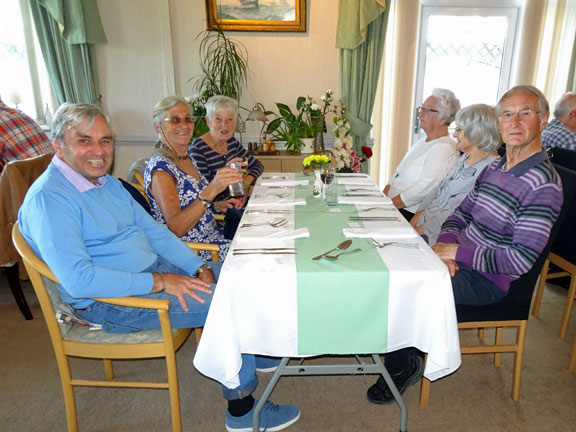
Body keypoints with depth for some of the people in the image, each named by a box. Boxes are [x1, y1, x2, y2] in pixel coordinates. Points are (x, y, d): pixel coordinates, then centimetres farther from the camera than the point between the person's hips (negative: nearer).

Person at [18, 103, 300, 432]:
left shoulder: (108, 182, 10)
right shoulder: (48, 198, -19)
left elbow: (153, 230, 10)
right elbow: (78, 279, -29)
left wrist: (199, 268, -3)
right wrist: (159, 283, -26)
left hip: (157, 269, 9)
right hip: (109, 300, -9)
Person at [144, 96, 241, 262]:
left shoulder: (187, 159, 8)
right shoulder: (159, 168, -18)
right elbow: (175, 228, -28)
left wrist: (216, 205, 6)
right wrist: (210, 191, -38)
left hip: (212, 235, 8)